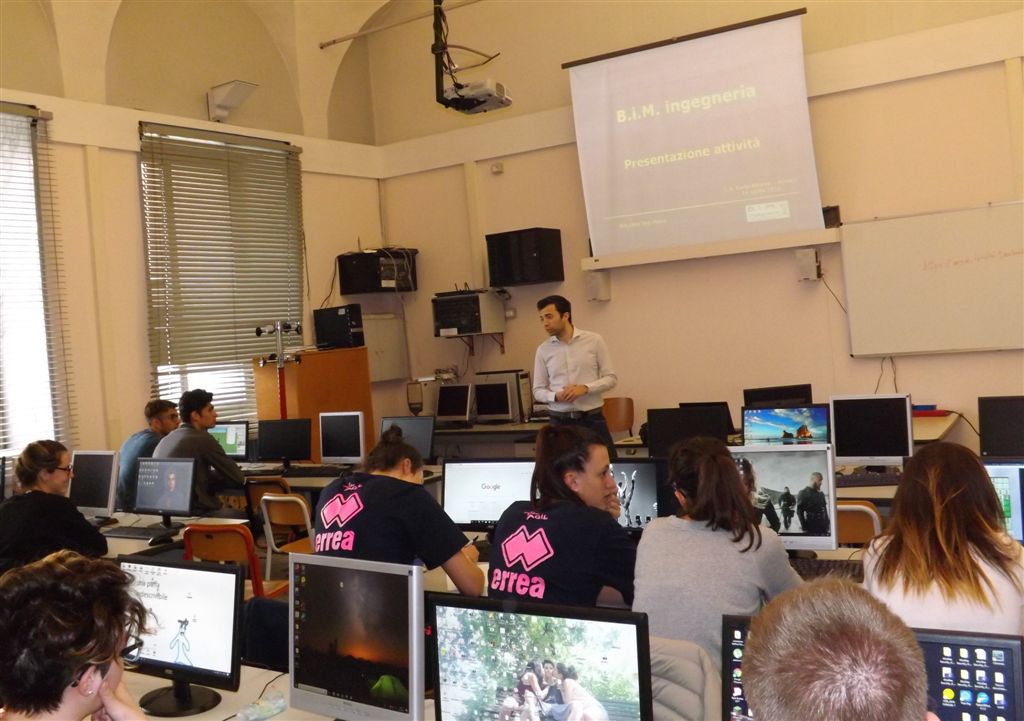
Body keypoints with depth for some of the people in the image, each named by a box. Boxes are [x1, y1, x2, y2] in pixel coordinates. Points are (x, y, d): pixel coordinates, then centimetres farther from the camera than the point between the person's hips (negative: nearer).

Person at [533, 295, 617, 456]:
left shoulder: (594, 340, -1)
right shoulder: (543, 350, 4)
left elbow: (611, 378, -1)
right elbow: (538, 390, 6)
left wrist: (585, 388, -16)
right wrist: (556, 396, -14)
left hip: (592, 419, -1)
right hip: (560, 422, 1)